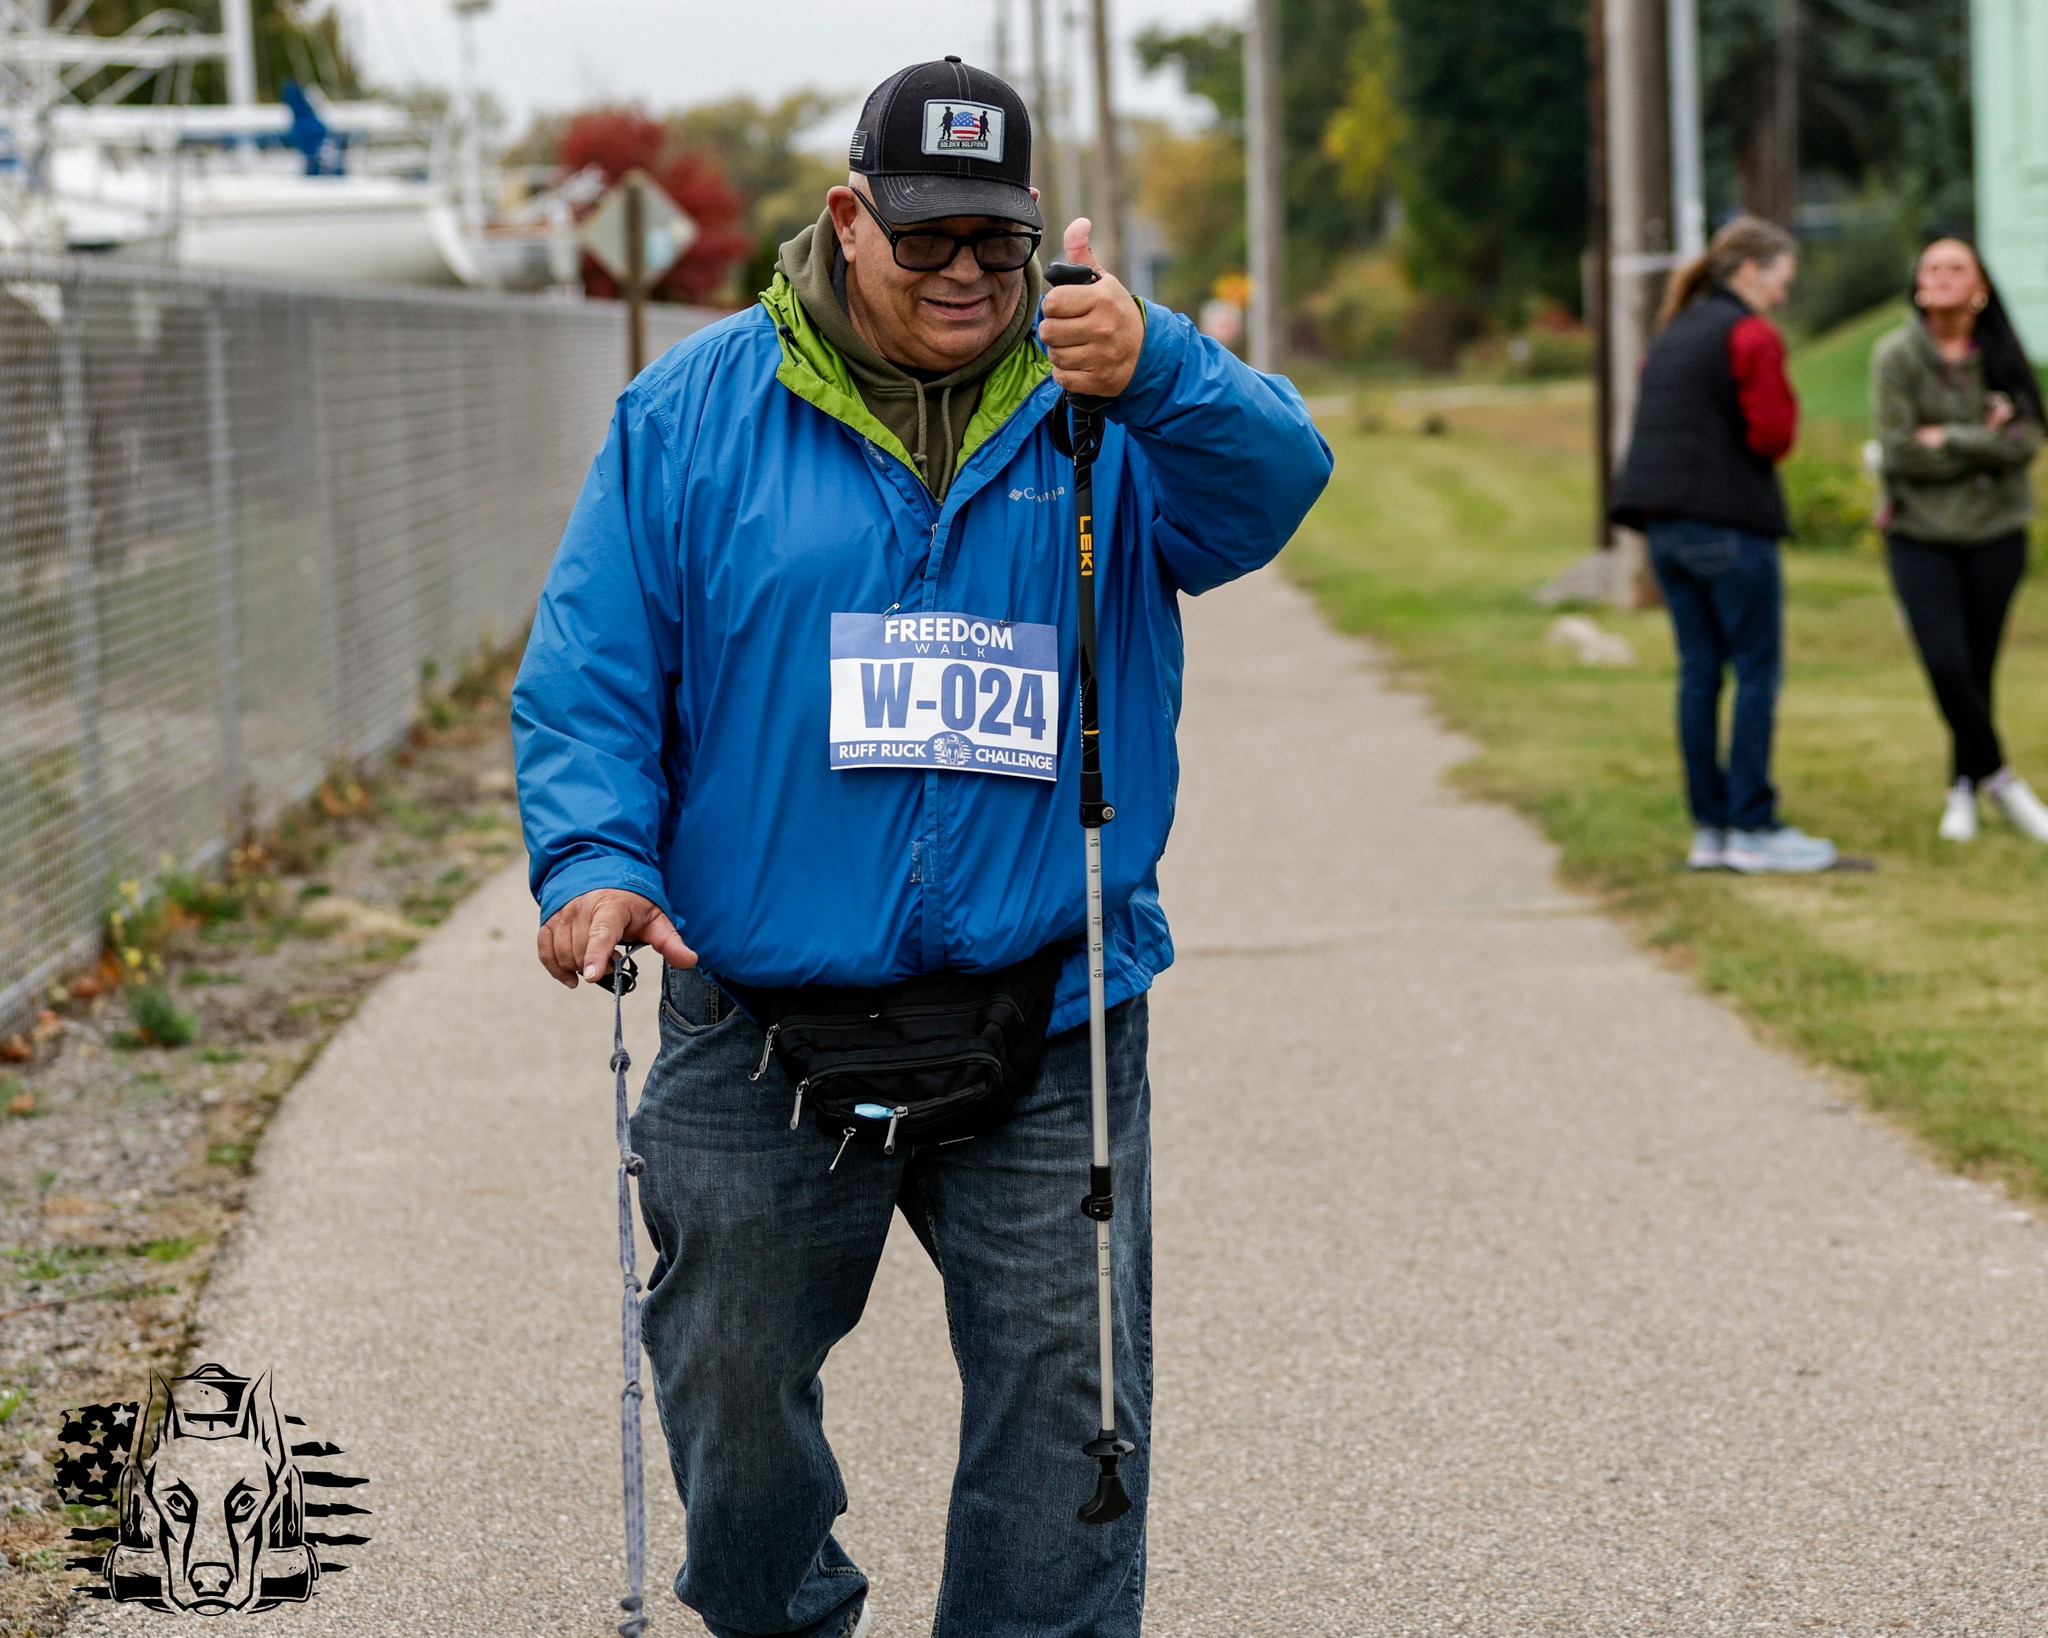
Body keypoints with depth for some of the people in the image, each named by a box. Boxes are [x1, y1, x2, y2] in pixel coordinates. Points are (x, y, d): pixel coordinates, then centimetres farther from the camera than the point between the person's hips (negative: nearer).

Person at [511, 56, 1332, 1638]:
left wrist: (1152, 368, -36)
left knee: (1064, 1387, 1)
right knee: (734, 1379, 11)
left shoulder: (1113, 402, 3)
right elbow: (590, 664, 2)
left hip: (1048, 1027, 0)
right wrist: (593, 856, -14)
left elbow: (1271, 484, -17)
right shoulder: (694, 411, 3)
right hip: (762, 1014, 1)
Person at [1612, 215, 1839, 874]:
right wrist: (1786, 403, 5)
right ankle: (1752, 827, -4)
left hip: (1666, 523, 8)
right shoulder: (1751, 335, -9)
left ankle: (1708, 828, 9)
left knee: (1699, 669, 8)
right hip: (1731, 523, -8)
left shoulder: (1669, 336, 17)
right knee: (1758, 670, -2)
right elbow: (1772, 436, -14)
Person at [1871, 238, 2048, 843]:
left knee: (1978, 668, 4)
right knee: (1946, 664, -14)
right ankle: (1998, 776, 4)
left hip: (1995, 532, 2)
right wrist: (1985, 442, -8)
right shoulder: (1896, 356, -5)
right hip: (1920, 533, -2)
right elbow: (1899, 451, -12)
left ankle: (1965, 787, 21)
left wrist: (1948, 439, -14)